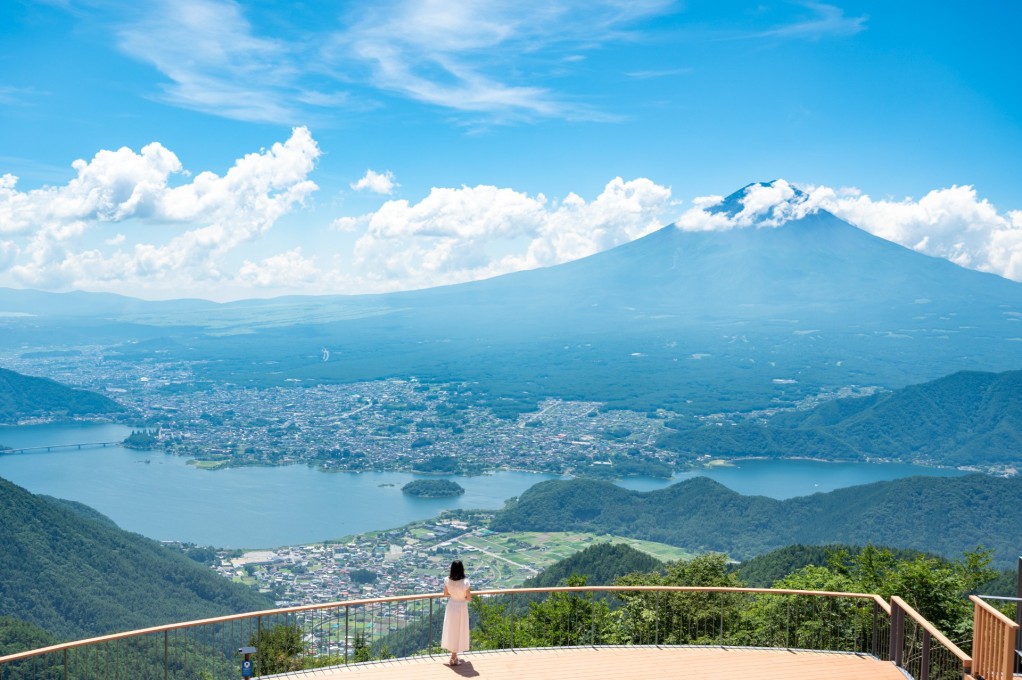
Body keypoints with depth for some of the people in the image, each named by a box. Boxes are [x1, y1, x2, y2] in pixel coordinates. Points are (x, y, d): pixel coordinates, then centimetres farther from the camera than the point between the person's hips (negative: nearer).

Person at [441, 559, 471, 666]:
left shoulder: (447, 580, -15)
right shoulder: (465, 582, -25)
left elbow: (446, 594, -1)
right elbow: (469, 598, -15)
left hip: (451, 606, 3)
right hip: (461, 607, -3)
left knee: (451, 629, 20)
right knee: (458, 631, 11)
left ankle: (454, 655, 37)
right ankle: (453, 658, 16)